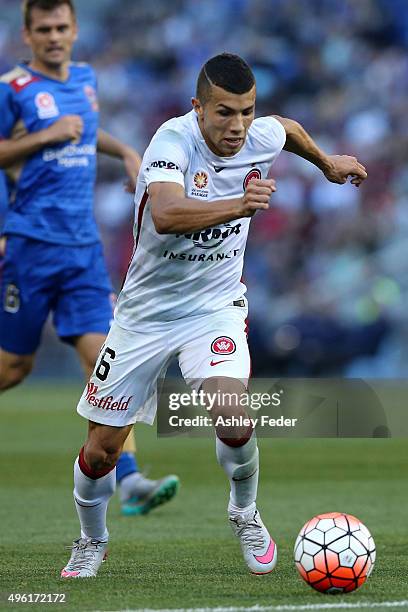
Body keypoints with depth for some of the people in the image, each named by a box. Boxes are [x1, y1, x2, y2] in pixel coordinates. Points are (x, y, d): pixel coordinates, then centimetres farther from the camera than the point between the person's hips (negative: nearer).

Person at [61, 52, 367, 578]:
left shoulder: (262, 137, -10)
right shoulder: (174, 139, -26)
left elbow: (287, 128, 18)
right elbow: (165, 215, -45)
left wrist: (327, 163, 34)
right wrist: (238, 206, -57)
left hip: (214, 306, 2)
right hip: (146, 311, -2)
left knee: (231, 417, -25)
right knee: (102, 446, 4)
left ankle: (245, 512, 6)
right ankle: (92, 542, 34)